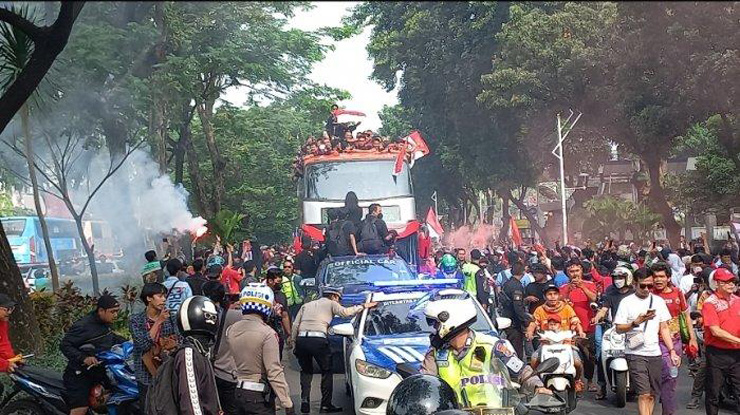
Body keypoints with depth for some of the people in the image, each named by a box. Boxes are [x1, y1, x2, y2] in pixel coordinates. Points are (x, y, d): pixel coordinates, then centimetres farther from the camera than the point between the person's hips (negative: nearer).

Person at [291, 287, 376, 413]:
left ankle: (305, 402, 6)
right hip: (318, 340, -5)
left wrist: (294, 341, 19)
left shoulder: (306, 305, 27)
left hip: (301, 339, 5)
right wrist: (363, 306, 6)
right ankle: (326, 405, 8)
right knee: (326, 372, 10)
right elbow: (345, 312, -3)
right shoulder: (331, 304, 14)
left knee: (306, 371, 19)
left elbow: (295, 325, 19)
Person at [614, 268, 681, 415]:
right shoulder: (627, 302, -1)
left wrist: (672, 351, 5)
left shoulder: (658, 301, 10)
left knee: (653, 394, 7)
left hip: (655, 353, 4)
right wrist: (636, 322, -19)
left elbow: (664, 328, 12)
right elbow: (619, 328, -3)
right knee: (644, 394, -12)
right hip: (635, 354, -4)